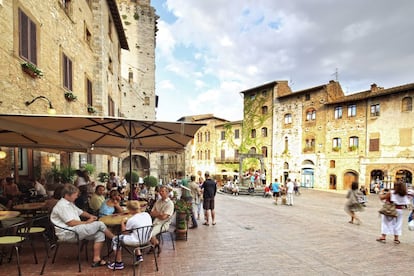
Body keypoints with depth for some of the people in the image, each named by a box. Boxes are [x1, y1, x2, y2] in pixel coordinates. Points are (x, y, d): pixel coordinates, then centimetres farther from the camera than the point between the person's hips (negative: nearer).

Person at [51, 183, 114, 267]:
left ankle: (96, 259, -8)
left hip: (76, 230, 10)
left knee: (100, 234, -8)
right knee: (99, 224, -15)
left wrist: (90, 216, 8)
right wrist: (86, 222, -11)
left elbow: (81, 212, 28)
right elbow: (71, 223, -22)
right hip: (67, 233, -10)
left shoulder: (70, 203, 18)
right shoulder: (62, 205, -15)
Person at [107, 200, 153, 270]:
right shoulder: (147, 214, 0)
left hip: (137, 241, -7)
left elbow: (124, 232, -4)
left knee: (115, 239, 10)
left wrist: (122, 223, 12)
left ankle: (119, 263, 18)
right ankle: (139, 256, 33)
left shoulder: (131, 220, -18)